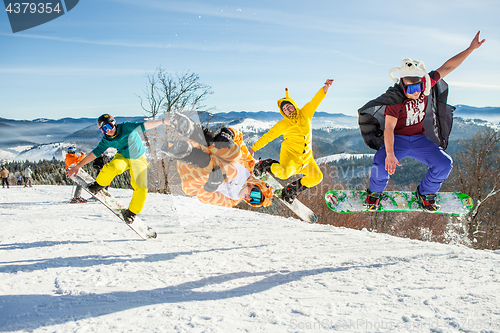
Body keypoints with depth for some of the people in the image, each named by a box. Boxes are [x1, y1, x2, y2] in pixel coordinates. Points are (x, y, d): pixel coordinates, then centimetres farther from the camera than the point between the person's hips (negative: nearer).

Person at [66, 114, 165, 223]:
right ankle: (99, 185, -9)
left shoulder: (126, 127, -23)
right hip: (122, 157, 1)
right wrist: (77, 166, -11)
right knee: (114, 167, -36)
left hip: (138, 159, -1)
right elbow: (95, 153, -9)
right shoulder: (106, 141, -14)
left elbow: (144, 125, -26)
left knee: (141, 188, -14)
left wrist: (162, 121, -36)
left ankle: (132, 212, 8)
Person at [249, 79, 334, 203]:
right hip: (290, 153, -5)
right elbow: (268, 136, -4)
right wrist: (254, 148, -4)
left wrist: (326, 87, -18)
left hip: (306, 157, 5)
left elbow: (316, 100, -3)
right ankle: (267, 165, -1)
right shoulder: (283, 124, -9)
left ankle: (293, 188, 18)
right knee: (284, 173, -32)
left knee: (316, 178, 0)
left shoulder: (305, 113, 0)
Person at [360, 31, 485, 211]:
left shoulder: (427, 84, -8)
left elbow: (447, 67, -1)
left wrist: (471, 48, -4)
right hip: (397, 139, -4)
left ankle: (425, 193, 13)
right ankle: (374, 192, 0)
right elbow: (388, 128, -30)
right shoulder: (395, 98, -23)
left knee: (444, 164, -15)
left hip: (419, 139, 5)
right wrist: (390, 154, -43)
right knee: (381, 163, -33)